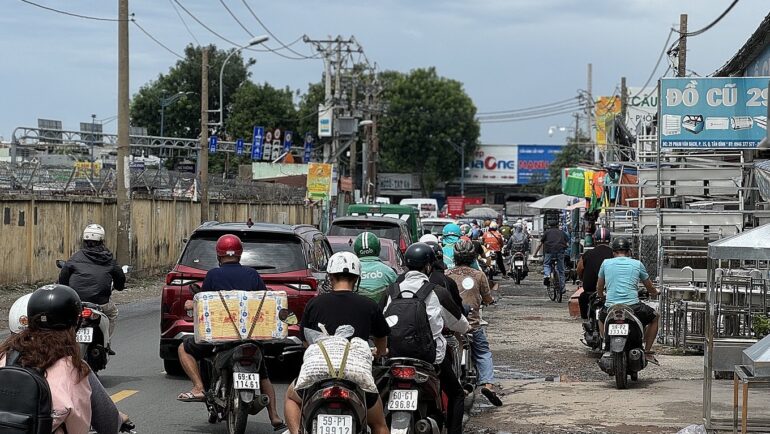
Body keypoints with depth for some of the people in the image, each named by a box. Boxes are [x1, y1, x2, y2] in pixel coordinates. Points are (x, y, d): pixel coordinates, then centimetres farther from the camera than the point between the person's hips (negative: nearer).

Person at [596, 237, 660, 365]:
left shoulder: (606, 263, 12)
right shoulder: (637, 264, 10)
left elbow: (599, 289, 23)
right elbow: (651, 289, 22)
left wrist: (601, 296, 46)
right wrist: (655, 292, 46)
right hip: (634, 307, -1)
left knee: (601, 318, 36)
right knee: (654, 317, 27)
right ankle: (647, 352, 20)